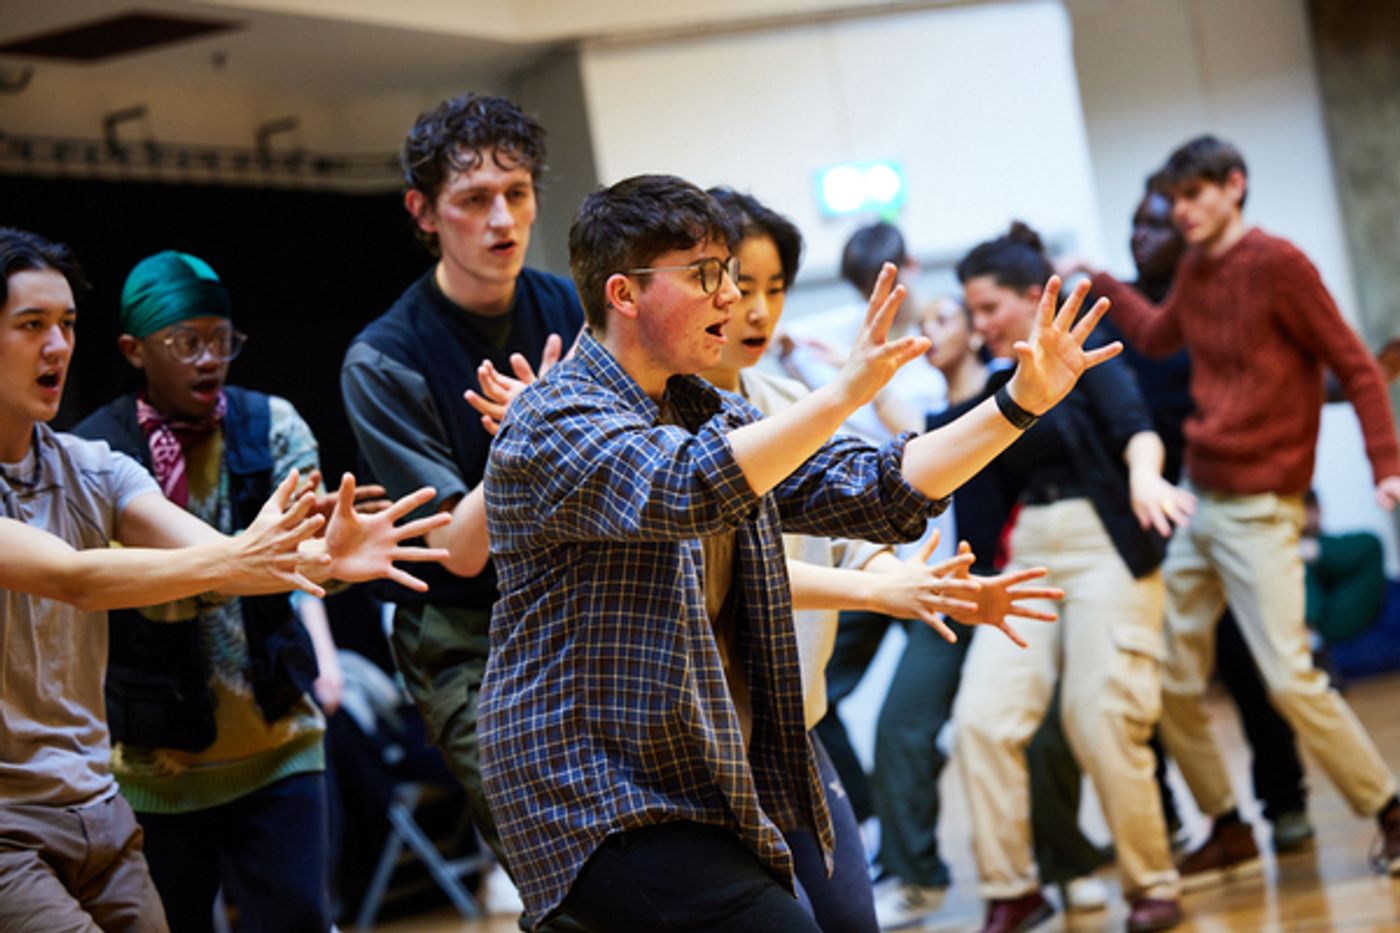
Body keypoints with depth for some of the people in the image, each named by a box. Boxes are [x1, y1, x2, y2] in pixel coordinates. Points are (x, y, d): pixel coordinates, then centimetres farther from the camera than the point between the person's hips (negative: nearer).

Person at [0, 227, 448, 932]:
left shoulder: (90, 469, 8)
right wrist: (228, 560, -38)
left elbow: (221, 559, -5)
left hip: (97, 814, 6)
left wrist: (320, 557, -26)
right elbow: (70, 577, -25)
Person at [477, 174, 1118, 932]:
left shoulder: (710, 418, 14)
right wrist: (847, 391, -39)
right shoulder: (552, 423, -12)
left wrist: (1021, 403, 0)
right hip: (608, 808, -8)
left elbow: (878, 490, 9)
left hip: (723, 794, 9)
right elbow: (685, 490, -31)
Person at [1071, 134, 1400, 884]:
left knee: (1290, 678, -13)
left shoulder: (1276, 263, -11)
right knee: (1170, 680, 7)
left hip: (1257, 510, -8)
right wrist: (1101, 283, 29)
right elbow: (1157, 337, 32)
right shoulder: (1194, 270, 11)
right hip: (1195, 503, 8)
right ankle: (1227, 831, 18)